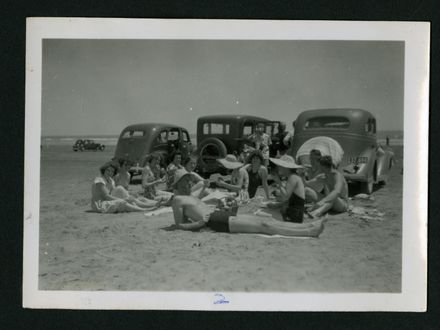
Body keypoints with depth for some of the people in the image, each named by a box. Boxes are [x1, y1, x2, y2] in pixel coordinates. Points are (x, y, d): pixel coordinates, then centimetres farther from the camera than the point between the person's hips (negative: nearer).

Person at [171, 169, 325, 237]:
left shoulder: (190, 197, 28)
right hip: (217, 222, -10)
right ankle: (309, 232, -19)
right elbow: (179, 225, -3)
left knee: (267, 219, -1)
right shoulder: (177, 200, 2)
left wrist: (225, 211, 19)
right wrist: (199, 224, -17)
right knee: (263, 225, -16)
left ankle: (309, 226, -6)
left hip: (223, 216, 10)